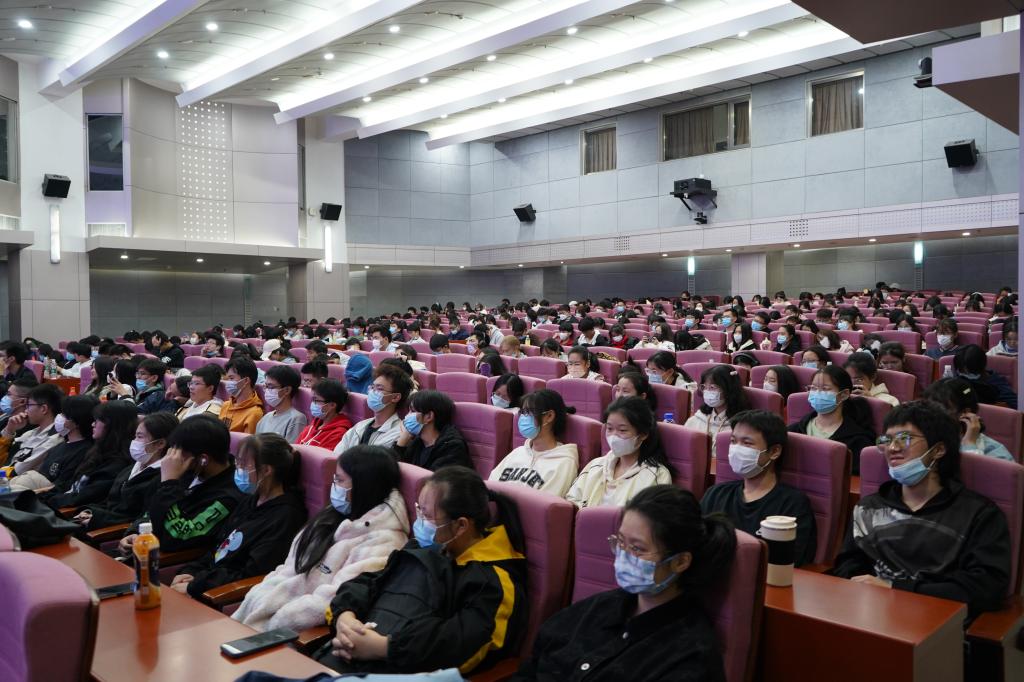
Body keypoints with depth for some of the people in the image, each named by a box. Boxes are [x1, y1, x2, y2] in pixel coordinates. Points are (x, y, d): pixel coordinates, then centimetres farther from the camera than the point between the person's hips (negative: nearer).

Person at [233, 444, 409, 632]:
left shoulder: (383, 540, -16)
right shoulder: (337, 516, 12)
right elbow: (292, 568, 12)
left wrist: (281, 615, -18)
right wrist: (260, 597, -3)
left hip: (315, 628, -7)